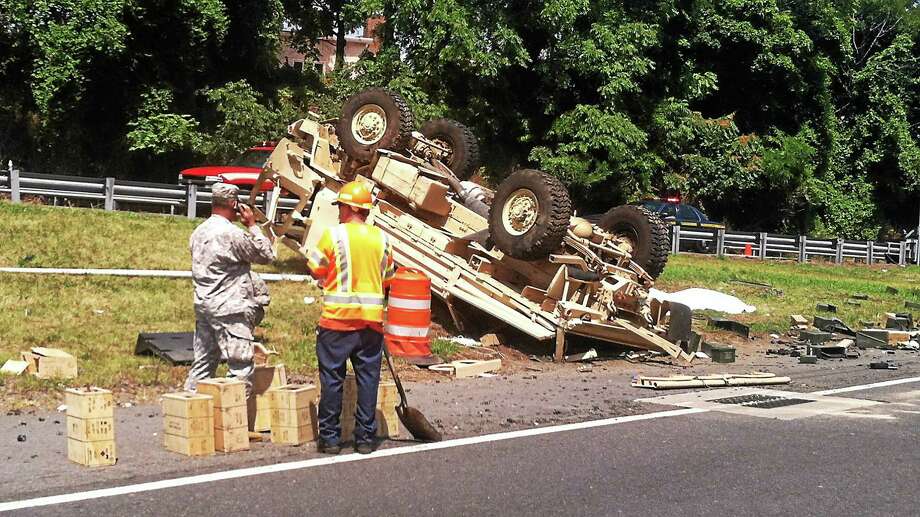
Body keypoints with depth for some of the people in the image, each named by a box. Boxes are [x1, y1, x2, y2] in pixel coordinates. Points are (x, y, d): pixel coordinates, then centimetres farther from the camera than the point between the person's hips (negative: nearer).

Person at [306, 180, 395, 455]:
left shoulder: (334, 234, -8)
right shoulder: (381, 238, 4)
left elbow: (316, 270, -2)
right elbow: (388, 277, 11)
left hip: (337, 317, -3)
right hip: (371, 318, 3)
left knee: (332, 378, 6)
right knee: (368, 377, 9)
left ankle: (330, 437, 10)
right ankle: (366, 437, 12)